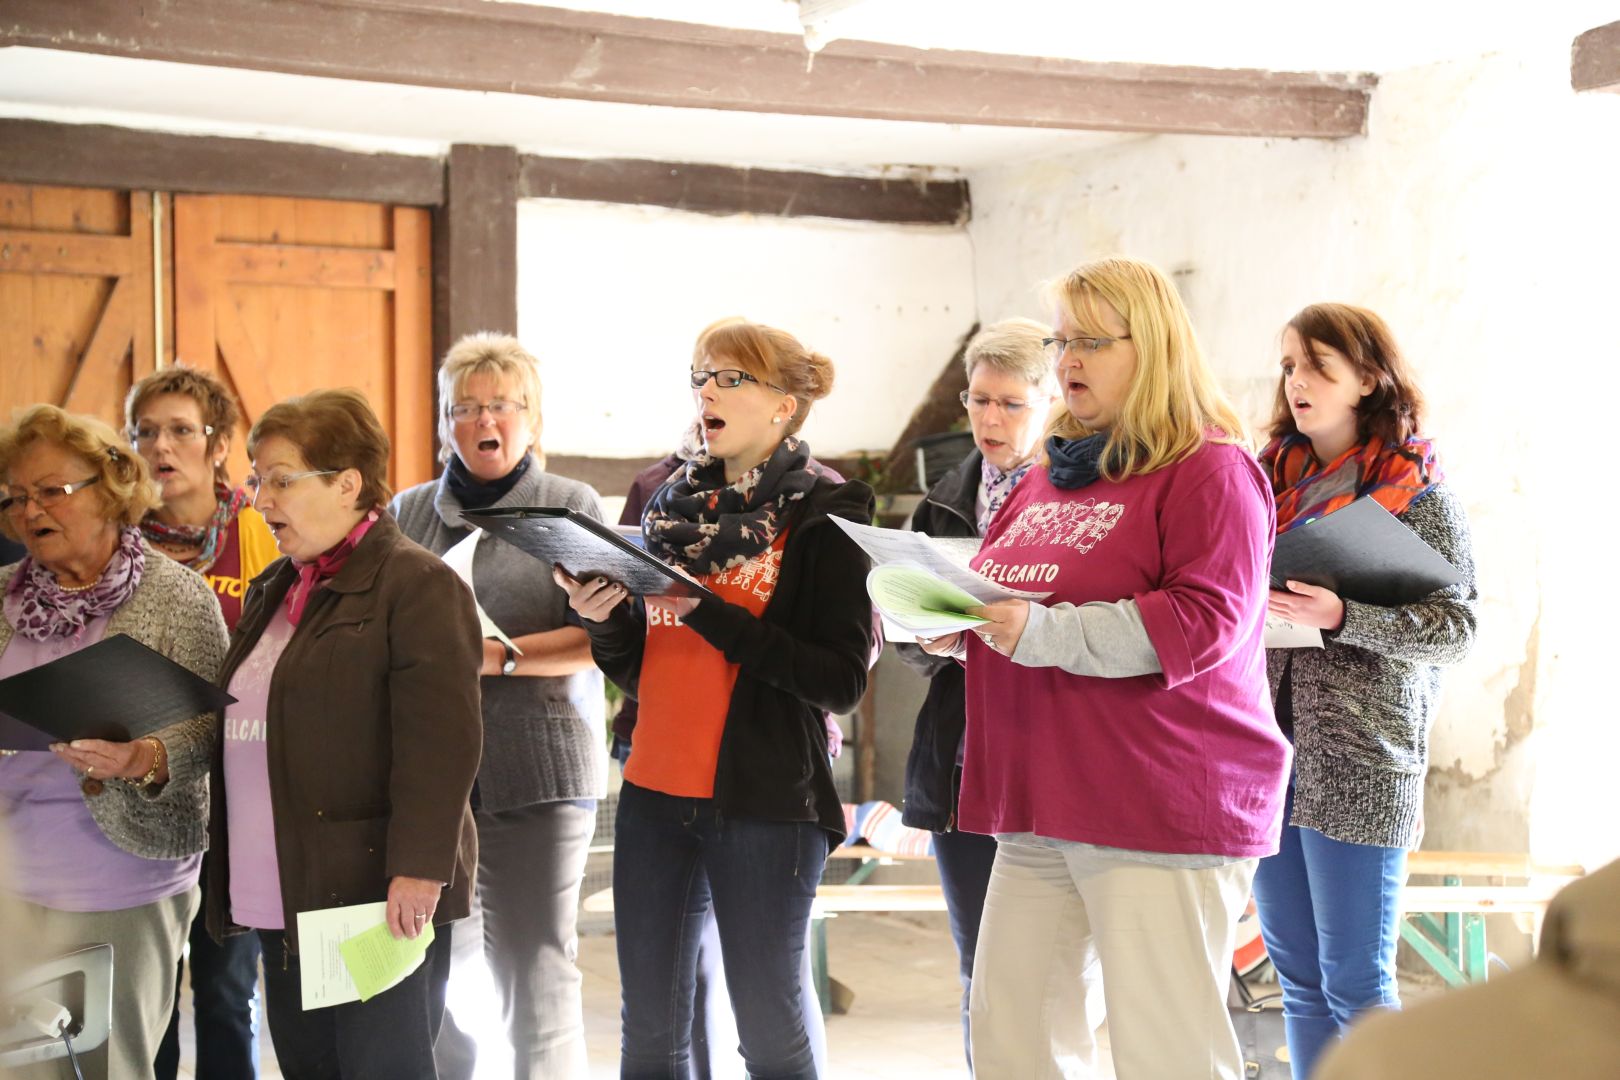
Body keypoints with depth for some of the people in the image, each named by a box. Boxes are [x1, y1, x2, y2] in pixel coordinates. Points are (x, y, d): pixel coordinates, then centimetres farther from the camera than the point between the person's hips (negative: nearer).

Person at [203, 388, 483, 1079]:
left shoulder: (416, 584, -10)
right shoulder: (273, 590, 17)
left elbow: (439, 739, -18)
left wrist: (419, 867, -23)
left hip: (374, 898, -8)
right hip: (280, 905, 9)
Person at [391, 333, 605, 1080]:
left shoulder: (571, 507, 3)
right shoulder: (409, 513, 14)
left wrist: (500, 656, -16)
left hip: (538, 765, -3)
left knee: (536, 964, -1)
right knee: (439, 969, 10)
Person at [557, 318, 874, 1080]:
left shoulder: (824, 519, -6)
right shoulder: (671, 507, 11)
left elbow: (841, 682, -15)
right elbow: (636, 669, 15)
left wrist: (705, 610, -19)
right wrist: (603, 620, -6)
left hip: (765, 803, -6)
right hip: (654, 795, 6)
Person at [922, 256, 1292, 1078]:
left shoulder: (1207, 469, -6)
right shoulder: (1050, 476, 19)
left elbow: (1207, 619, -18)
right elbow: (1004, 594, 29)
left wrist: (1045, 632, -23)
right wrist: (953, 623, 6)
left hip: (1160, 809, -8)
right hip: (1042, 807, 8)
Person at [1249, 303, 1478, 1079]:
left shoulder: (1417, 491, -4)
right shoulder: (1274, 478, 11)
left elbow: (1456, 626, -10)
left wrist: (1343, 617, -22)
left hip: (1359, 761, -5)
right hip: (1270, 752, 6)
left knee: (1354, 982, 1)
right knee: (1296, 974, 13)